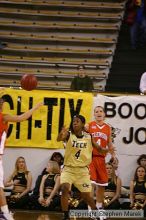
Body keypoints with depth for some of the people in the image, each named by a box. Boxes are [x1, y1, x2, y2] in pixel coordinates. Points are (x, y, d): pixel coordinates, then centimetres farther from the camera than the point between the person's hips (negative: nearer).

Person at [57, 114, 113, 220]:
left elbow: (98, 148, 5)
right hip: (69, 168, -2)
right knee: (65, 188, -25)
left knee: (86, 195, 9)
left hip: (82, 170, 2)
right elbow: (59, 139, -29)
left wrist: (105, 150, -18)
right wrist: (62, 133, -53)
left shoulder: (88, 137, -2)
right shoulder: (69, 134, -9)